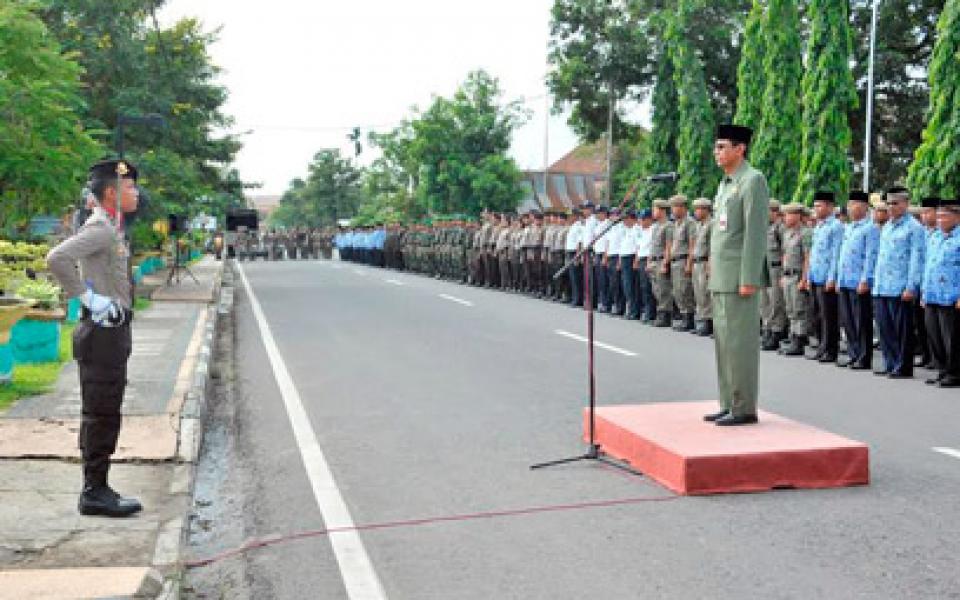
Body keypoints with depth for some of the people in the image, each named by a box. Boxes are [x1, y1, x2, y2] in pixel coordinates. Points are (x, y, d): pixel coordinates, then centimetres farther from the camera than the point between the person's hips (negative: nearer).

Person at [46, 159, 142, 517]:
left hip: (113, 330, 10)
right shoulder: (99, 229, -16)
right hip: (103, 331, -10)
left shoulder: (111, 229, 15)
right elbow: (56, 259, -29)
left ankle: (97, 489, 22)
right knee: (101, 416, -4)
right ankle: (95, 492, 4)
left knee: (103, 416, 14)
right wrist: (88, 298, -22)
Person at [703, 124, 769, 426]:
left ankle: (744, 408, 0)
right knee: (723, 341, 11)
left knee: (740, 341, -6)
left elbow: (756, 233, -16)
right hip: (721, 278, 9)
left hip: (740, 277, -9)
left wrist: (749, 280, -20)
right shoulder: (725, 184, 19)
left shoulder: (753, 181, -10)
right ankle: (729, 405, 18)